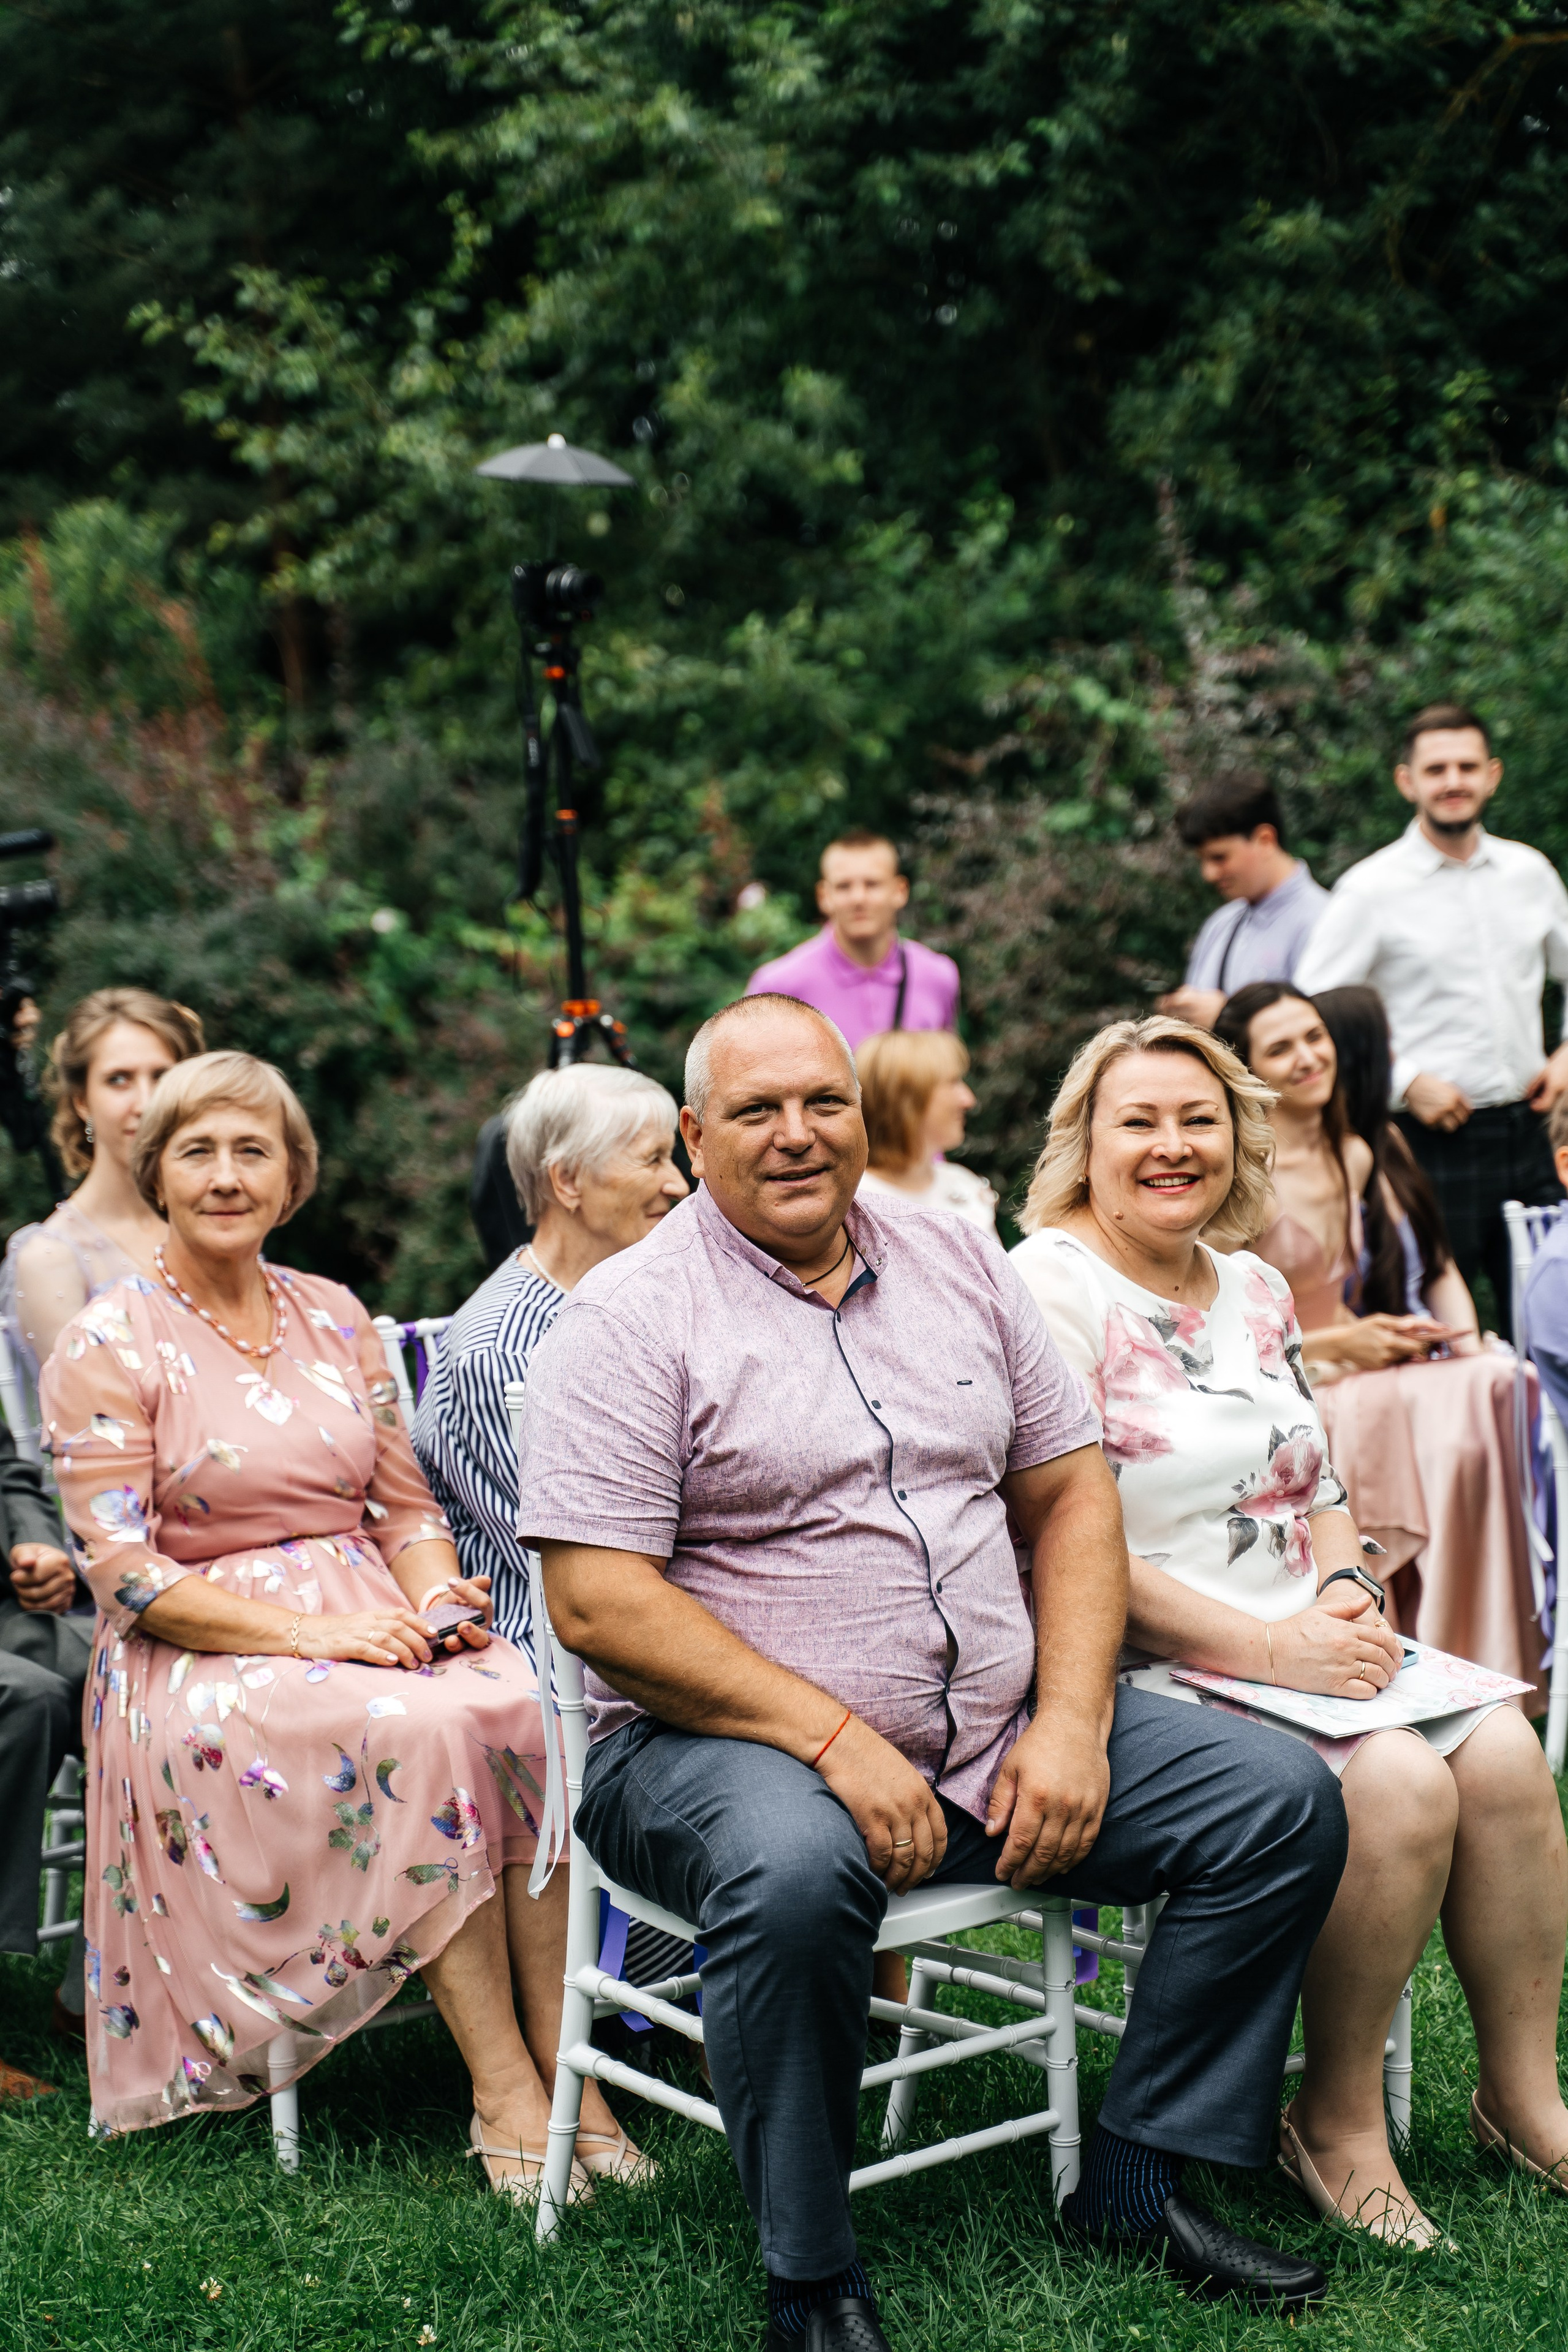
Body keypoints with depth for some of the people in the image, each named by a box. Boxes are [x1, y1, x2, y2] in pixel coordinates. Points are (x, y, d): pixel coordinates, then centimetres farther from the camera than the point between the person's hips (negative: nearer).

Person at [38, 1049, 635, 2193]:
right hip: (203, 1659, -4)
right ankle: (504, 2093, -25)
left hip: (372, 1618, 5)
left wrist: (436, 1598, -7)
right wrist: (308, 1635, -18)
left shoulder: (336, 1316, 14)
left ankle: (562, 2068, -22)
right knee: (418, 1734, -33)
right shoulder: (108, 1346, -2)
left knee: (525, 1709, -27)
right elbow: (126, 1572, -8)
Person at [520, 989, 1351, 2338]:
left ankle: (1137, 2178, 8)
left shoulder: (958, 1267, 11)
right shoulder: (631, 1318, -7)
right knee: (796, 1871, -38)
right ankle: (813, 2281, -16)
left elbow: (1072, 1494, 11)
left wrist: (1069, 1724, -4)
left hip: (1000, 1735, 6)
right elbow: (599, 1605, -15)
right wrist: (836, 1740, -21)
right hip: (726, 1743, -6)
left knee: (1285, 1799, -4)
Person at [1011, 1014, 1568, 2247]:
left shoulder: (1256, 1288, 15)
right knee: (1396, 1784, -25)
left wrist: (1344, 1591, -2)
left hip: (1299, 1647, 8)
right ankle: (1338, 2119, -5)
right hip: (1146, 1678, -7)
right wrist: (1274, 1650, -19)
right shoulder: (1049, 1288, -11)